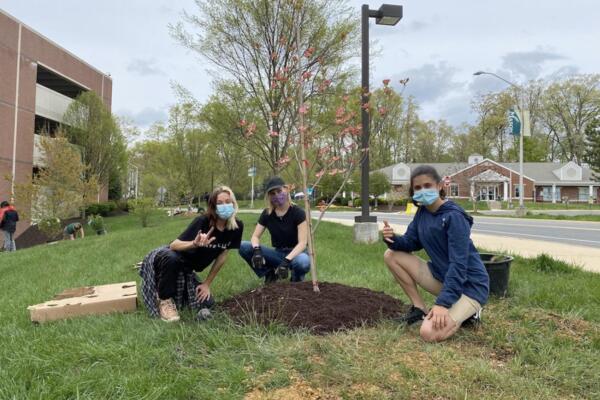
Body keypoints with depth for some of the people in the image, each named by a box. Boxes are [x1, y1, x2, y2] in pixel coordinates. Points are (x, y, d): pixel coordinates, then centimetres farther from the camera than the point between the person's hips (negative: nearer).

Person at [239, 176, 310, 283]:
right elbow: (255, 236, -3)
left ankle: (296, 278, -4)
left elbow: (302, 243, -20)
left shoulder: (298, 212, -14)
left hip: (295, 254, -3)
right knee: (244, 247, -18)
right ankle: (270, 274, 2)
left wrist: (286, 261, -35)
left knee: (303, 262, -42)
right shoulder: (267, 213, -1)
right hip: (278, 253, 4)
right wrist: (257, 250, -27)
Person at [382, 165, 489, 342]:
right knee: (391, 256, -1)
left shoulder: (454, 217, -23)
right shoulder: (422, 212, 1)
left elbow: (458, 264, -27)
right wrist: (392, 239, -19)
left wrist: (442, 303, -34)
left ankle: (466, 312, 3)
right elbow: (410, 242, 5)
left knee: (429, 333, -26)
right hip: (441, 276, 8)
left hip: (469, 285, -7)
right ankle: (420, 308, 6)